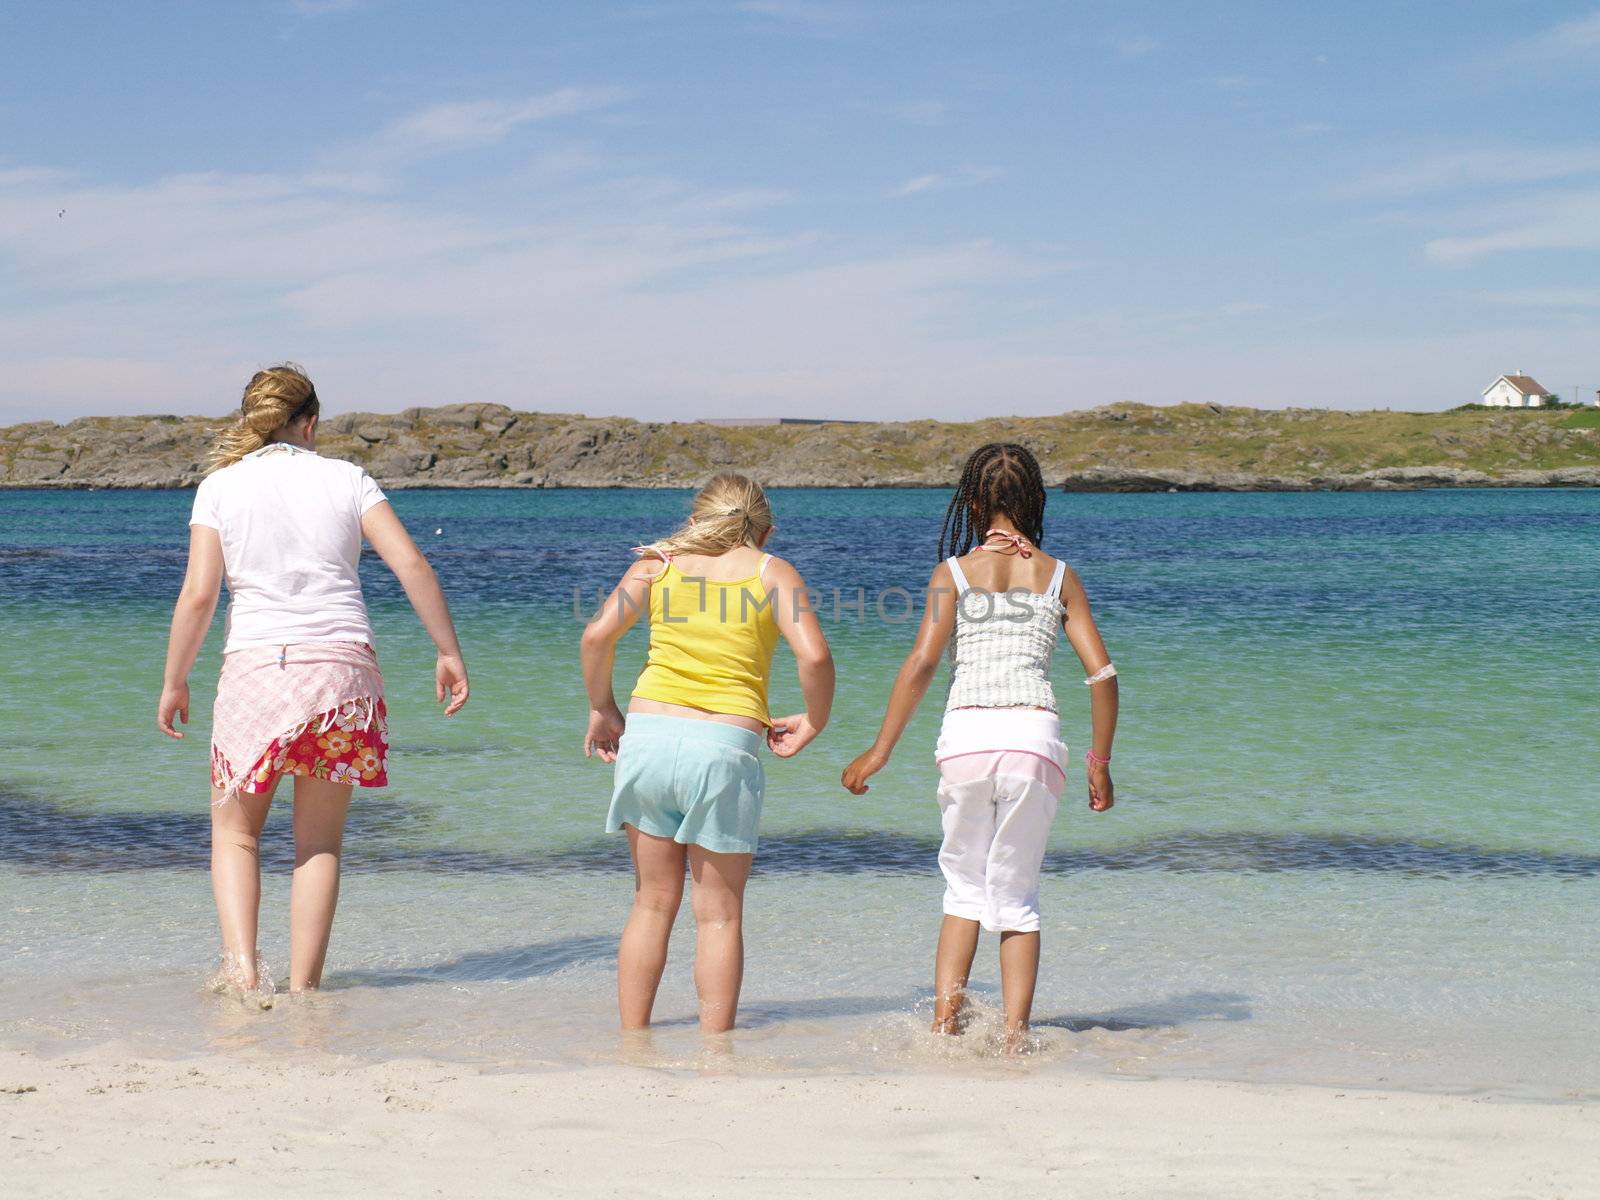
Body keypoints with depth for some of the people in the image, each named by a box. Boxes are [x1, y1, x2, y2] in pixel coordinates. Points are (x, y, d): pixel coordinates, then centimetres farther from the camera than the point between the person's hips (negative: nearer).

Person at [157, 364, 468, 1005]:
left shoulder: (220, 486, 3)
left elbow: (198, 595, -3)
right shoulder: (346, 479, 5)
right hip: (343, 667, 1)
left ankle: (242, 968, -4)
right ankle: (302, 988, 9)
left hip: (257, 666, -1)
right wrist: (449, 652, 5)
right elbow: (412, 565, -2)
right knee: (320, 843, 11)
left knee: (234, 831, 15)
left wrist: (174, 682, 8)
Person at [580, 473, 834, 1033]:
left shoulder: (659, 563, 10)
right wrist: (813, 722, 6)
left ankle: (632, 1037, 17)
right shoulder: (774, 574, 5)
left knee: (654, 902, 15)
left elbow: (598, 635, -2)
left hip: (647, 736, 2)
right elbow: (814, 656, -10)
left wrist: (601, 709, 11)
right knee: (719, 913, 8)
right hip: (725, 745, -2)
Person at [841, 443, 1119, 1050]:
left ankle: (945, 1018, 4)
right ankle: (1014, 1037, 5)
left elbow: (921, 662, -5)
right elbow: (1102, 673, 4)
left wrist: (879, 751, -1)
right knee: (1016, 896, 13)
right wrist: (1100, 761, 13)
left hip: (967, 734, -1)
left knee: (965, 886, 18)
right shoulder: (1058, 576, 9)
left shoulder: (955, 572, 4)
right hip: (1036, 735, 1)